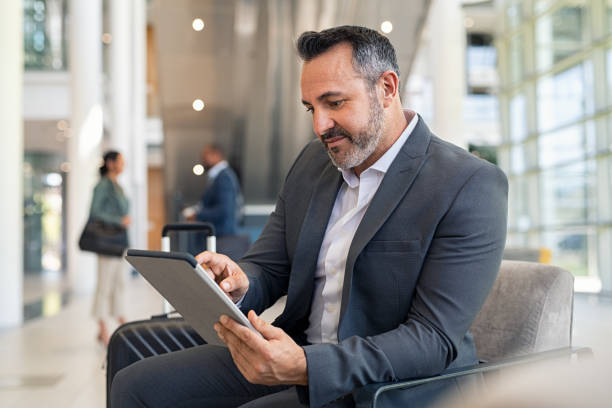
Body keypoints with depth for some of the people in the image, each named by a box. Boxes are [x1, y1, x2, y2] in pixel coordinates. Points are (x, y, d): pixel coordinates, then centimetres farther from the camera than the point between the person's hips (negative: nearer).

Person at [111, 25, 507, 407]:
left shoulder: (471, 186, -15)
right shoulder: (313, 161, 8)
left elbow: (436, 339, -20)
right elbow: (267, 267, 11)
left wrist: (306, 366, -31)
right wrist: (236, 284, -15)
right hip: (295, 355, 7)